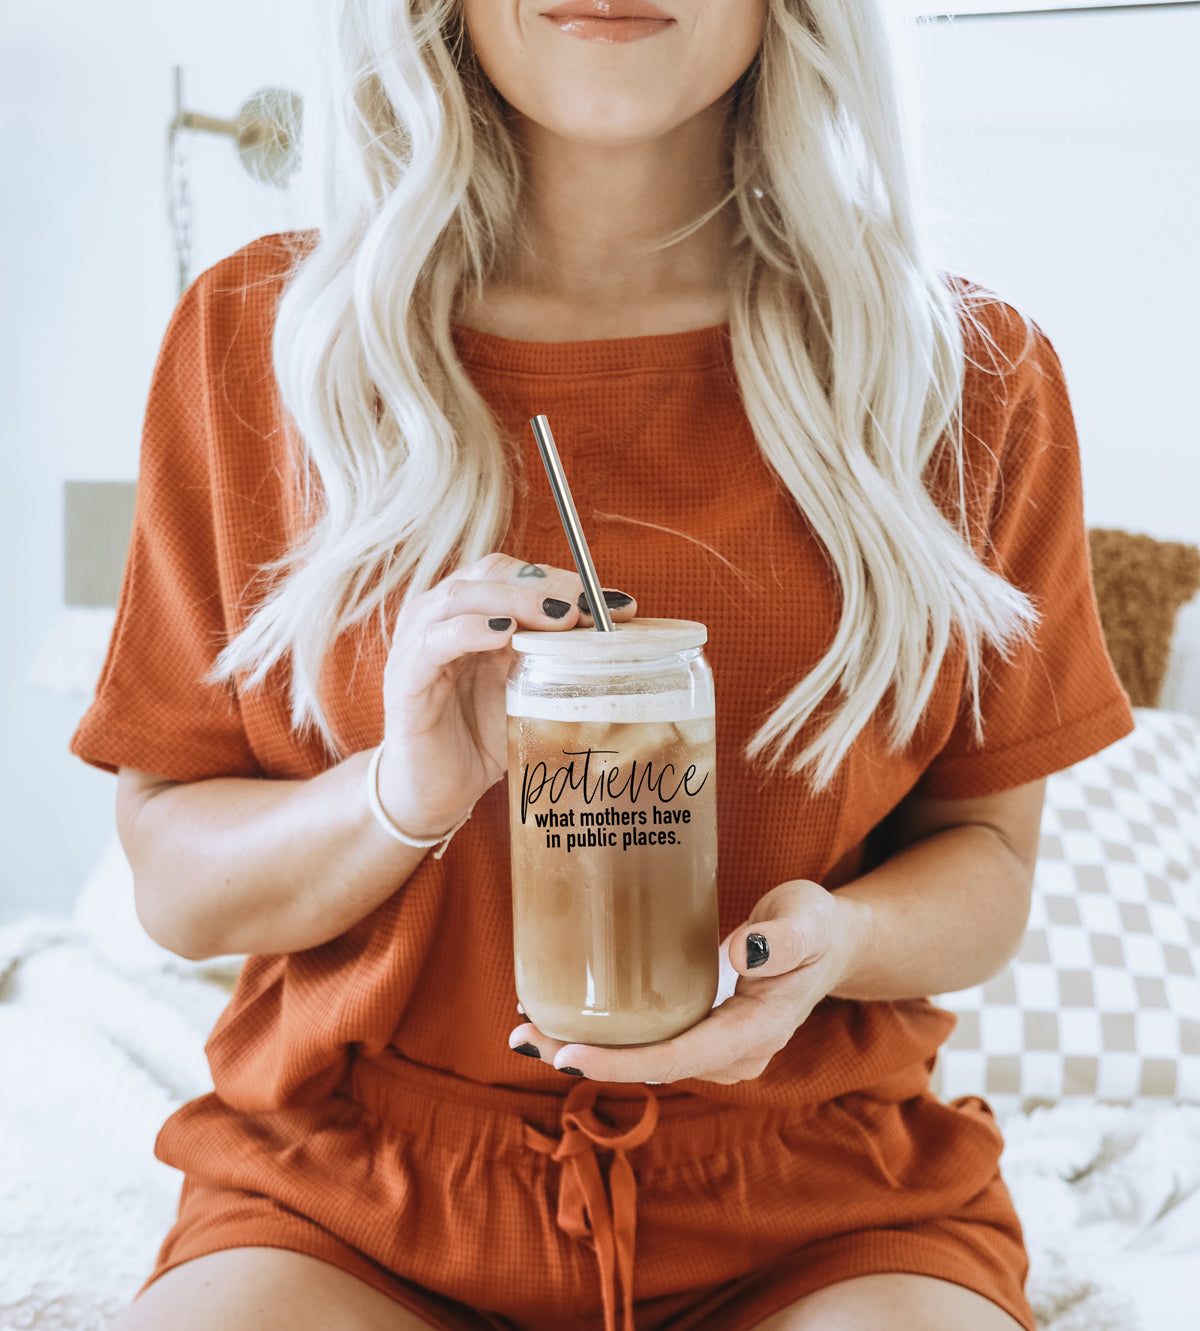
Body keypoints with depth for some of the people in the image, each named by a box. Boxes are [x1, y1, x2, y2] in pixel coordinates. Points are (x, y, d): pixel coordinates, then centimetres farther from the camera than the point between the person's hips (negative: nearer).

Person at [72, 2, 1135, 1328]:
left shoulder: (973, 375, 0)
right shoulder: (255, 337, -1)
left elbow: (987, 857, 6)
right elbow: (171, 879, 1)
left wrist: (832, 937, -16)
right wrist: (405, 793, -19)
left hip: (814, 1197, 1)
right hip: (349, 1191, 0)